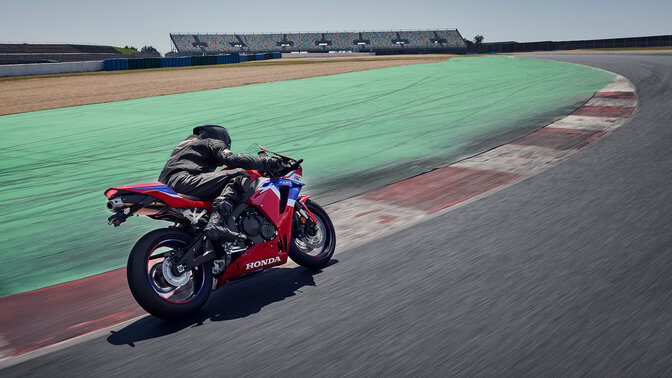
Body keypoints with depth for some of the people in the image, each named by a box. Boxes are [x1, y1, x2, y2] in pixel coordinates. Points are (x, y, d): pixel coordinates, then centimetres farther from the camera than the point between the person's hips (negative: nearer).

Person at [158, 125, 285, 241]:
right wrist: (266, 162, -4)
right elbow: (231, 159, -8)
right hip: (182, 182, -9)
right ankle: (216, 222, -34)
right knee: (240, 174, -13)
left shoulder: (187, 142, 38)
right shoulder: (214, 142, 12)